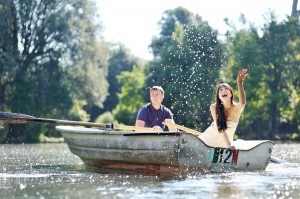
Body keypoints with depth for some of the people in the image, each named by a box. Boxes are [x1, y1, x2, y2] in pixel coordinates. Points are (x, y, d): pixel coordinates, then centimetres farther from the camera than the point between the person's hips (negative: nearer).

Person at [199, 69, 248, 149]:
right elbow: (220, 128, -25)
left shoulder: (236, 108, -23)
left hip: (226, 140, 0)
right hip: (210, 138, 0)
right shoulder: (214, 107, -20)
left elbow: (242, 102, -48)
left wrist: (240, 82, -64)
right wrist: (229, 145, -38)